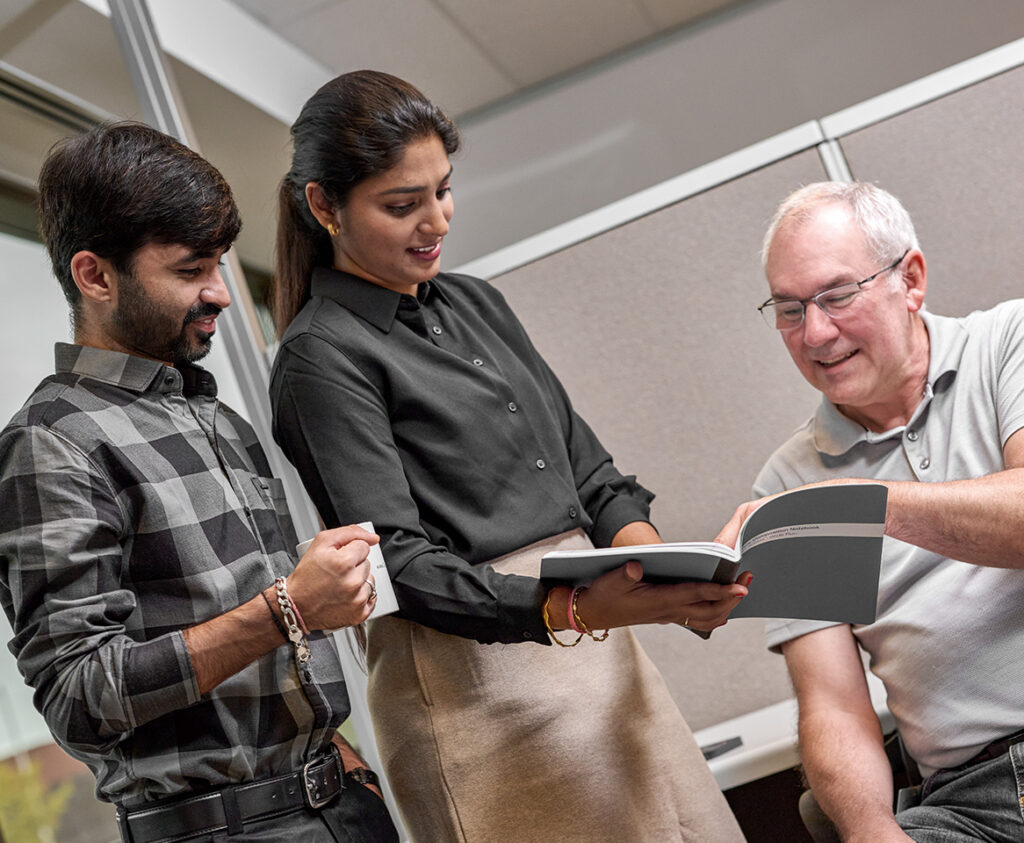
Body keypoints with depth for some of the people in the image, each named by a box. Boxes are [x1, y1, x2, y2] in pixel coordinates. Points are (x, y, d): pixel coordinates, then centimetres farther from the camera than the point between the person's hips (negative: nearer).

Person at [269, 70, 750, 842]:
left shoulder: (474, 302, 13)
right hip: (478, 672, -7)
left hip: (598, 645, 7)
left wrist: (646, 549, -7)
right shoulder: (321, 358, -9)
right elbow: (397, 563, -16)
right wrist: (569, 610, -28)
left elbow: (582, 460, 12)